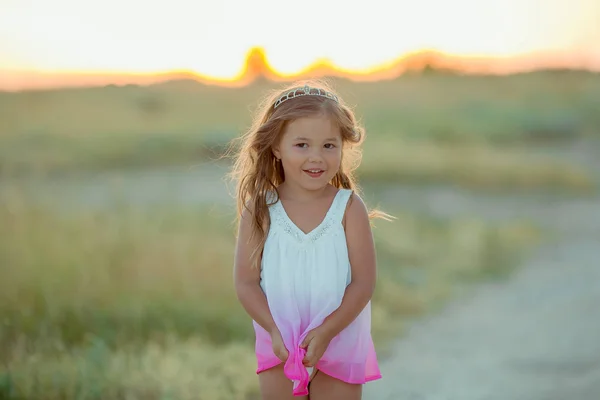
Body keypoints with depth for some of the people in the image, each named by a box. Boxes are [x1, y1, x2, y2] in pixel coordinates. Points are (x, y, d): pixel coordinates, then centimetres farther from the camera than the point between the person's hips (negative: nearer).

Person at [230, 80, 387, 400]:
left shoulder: (349, 208, -10)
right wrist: (274, 330, -19)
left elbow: (364, 282, -12)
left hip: (340, 344, -1)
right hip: (280, 347, 1)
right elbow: (246, 282, -7)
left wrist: (326, 331, -20)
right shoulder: (259, 211, -7)